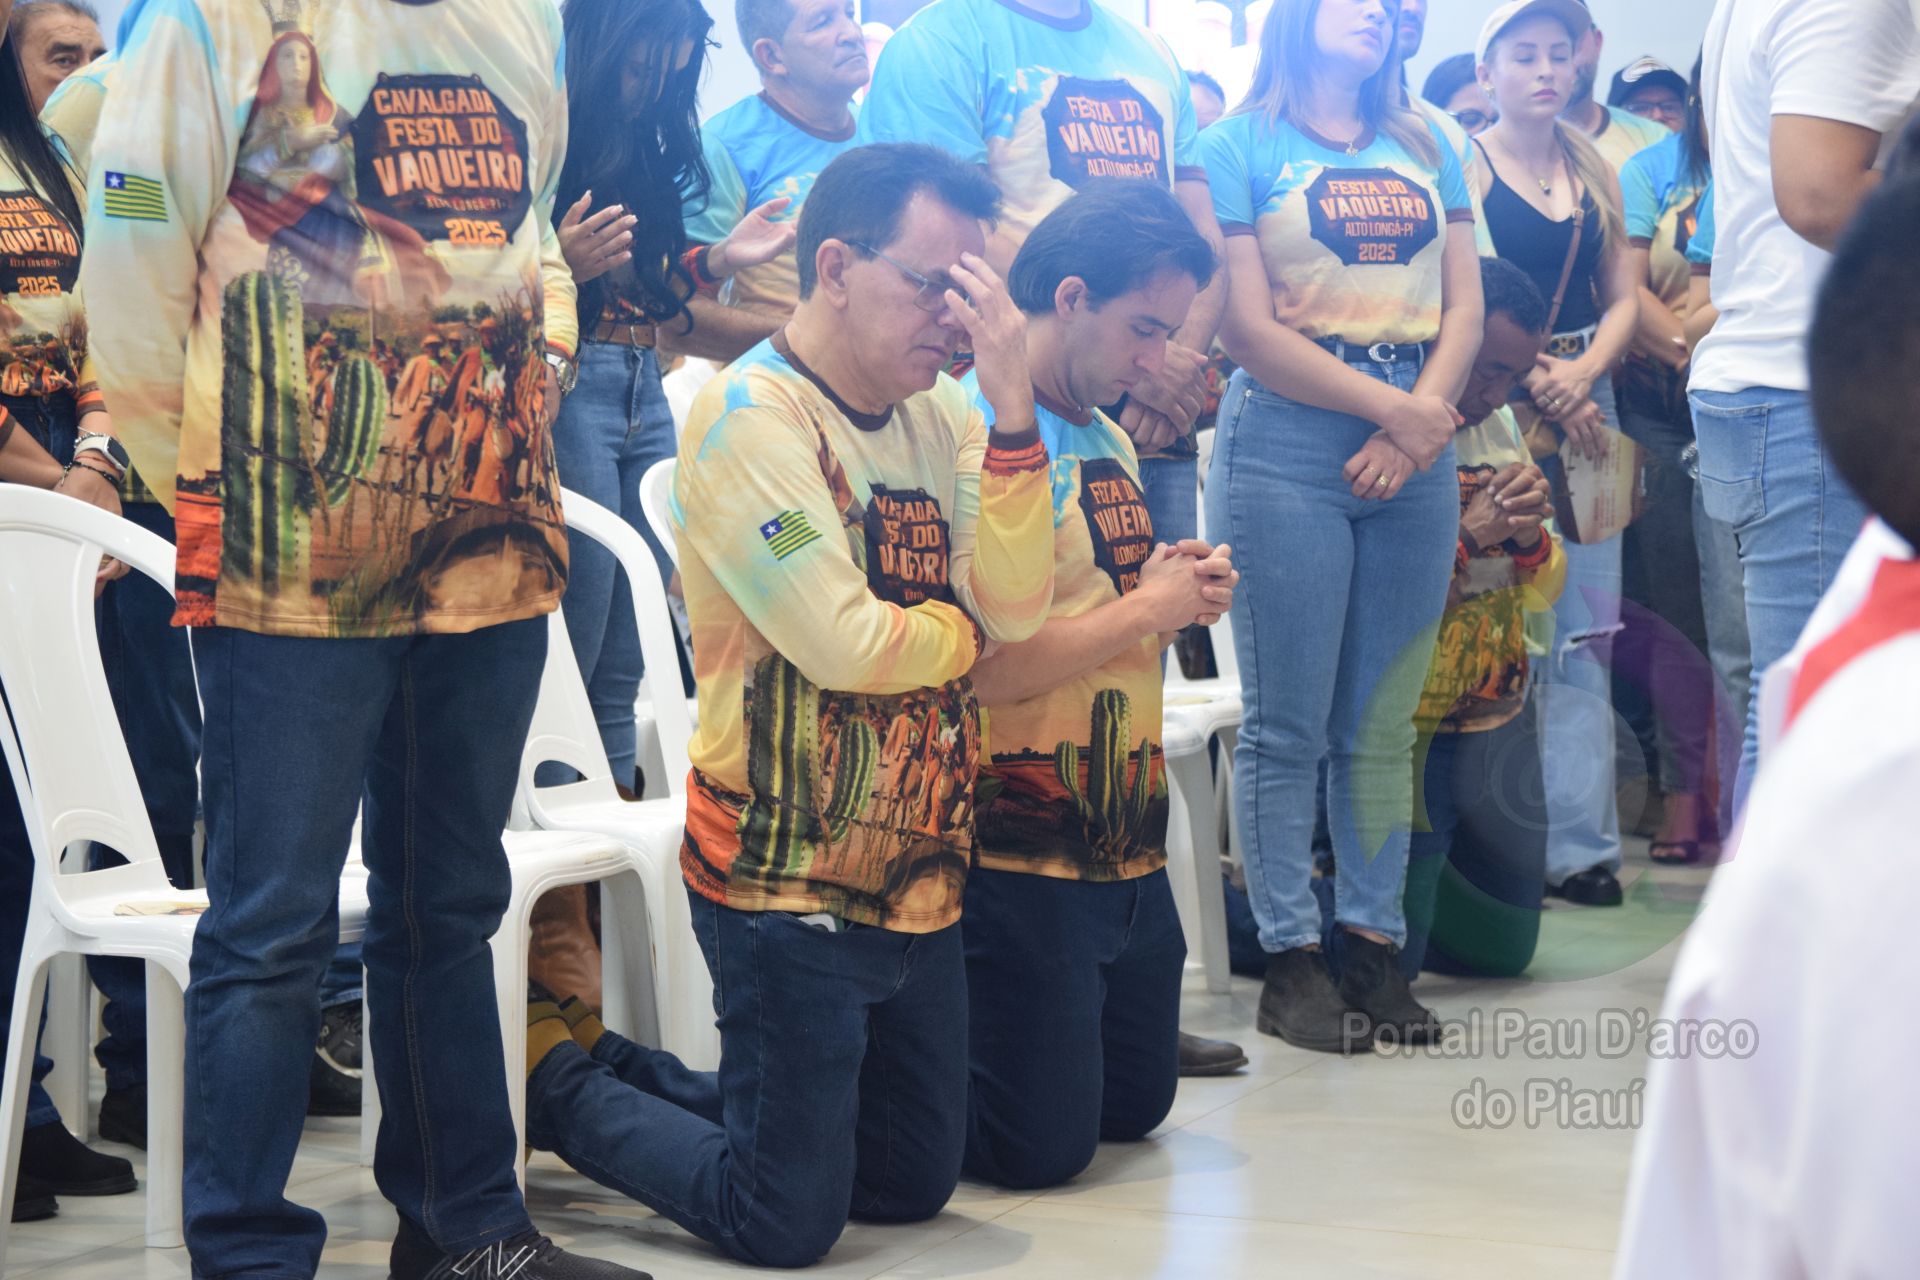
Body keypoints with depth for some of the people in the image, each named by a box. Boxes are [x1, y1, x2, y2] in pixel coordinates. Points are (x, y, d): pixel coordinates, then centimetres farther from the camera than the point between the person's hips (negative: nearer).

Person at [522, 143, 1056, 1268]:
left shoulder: (942, 415, 6)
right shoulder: (752, 413, -15)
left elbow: (1018, 606, -6)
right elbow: (844, 645, -22)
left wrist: (1011, 403, -13)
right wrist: (962, 626, -3)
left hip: (922, 873, 8)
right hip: (791, 885, -8)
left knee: (915, 1184, 19)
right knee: (788, 1224, -2)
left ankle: (626, 1075, 32)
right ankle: (559, 1083, 20)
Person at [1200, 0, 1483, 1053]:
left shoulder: (1426, 148, 17)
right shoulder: (1239, 147, 2)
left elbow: (1464, 306, 10)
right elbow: (1248, 327, -7)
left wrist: (1421, 424, -7)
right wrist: (1397, 408, -10)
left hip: (1415, 448, 4)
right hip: (1285, 443, -4)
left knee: (1383, 724, 6)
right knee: (1287, 728, -2)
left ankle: (1374, 944, 12)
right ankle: (1291, 959, 4)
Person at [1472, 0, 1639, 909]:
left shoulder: (1594, 171, 15)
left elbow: (1622, 296, 12)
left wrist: (1584, 373, -6)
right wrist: (1539, 382, -14)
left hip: (1586, 401, 5)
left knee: (1585, 627, 0)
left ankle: (1575, 841, 3)